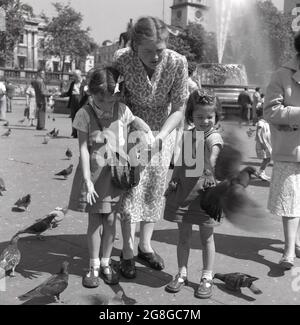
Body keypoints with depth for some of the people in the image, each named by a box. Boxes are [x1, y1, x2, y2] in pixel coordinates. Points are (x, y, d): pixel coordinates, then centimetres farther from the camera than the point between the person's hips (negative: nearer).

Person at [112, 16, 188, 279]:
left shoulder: (177, 63, -24)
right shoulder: (121, 59, -24)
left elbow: (178, 110, -17)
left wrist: (159, 137, -31)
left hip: (164, 128, 2)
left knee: (156, 186, 5)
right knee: (131, 184, -8)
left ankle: (146, 245, 21)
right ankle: (128, 252, 4)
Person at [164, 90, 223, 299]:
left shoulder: (214, 137, -9)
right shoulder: (186, 136, 7)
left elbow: (214, 154, -28)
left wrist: (210, 169, -46)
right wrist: (172, 183, 12)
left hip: (204, 190, -4)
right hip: (183, 190, 5)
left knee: (206, 236, 9)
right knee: (183, 235, 13)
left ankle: (207, 277, 21)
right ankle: (182, 274, 27)